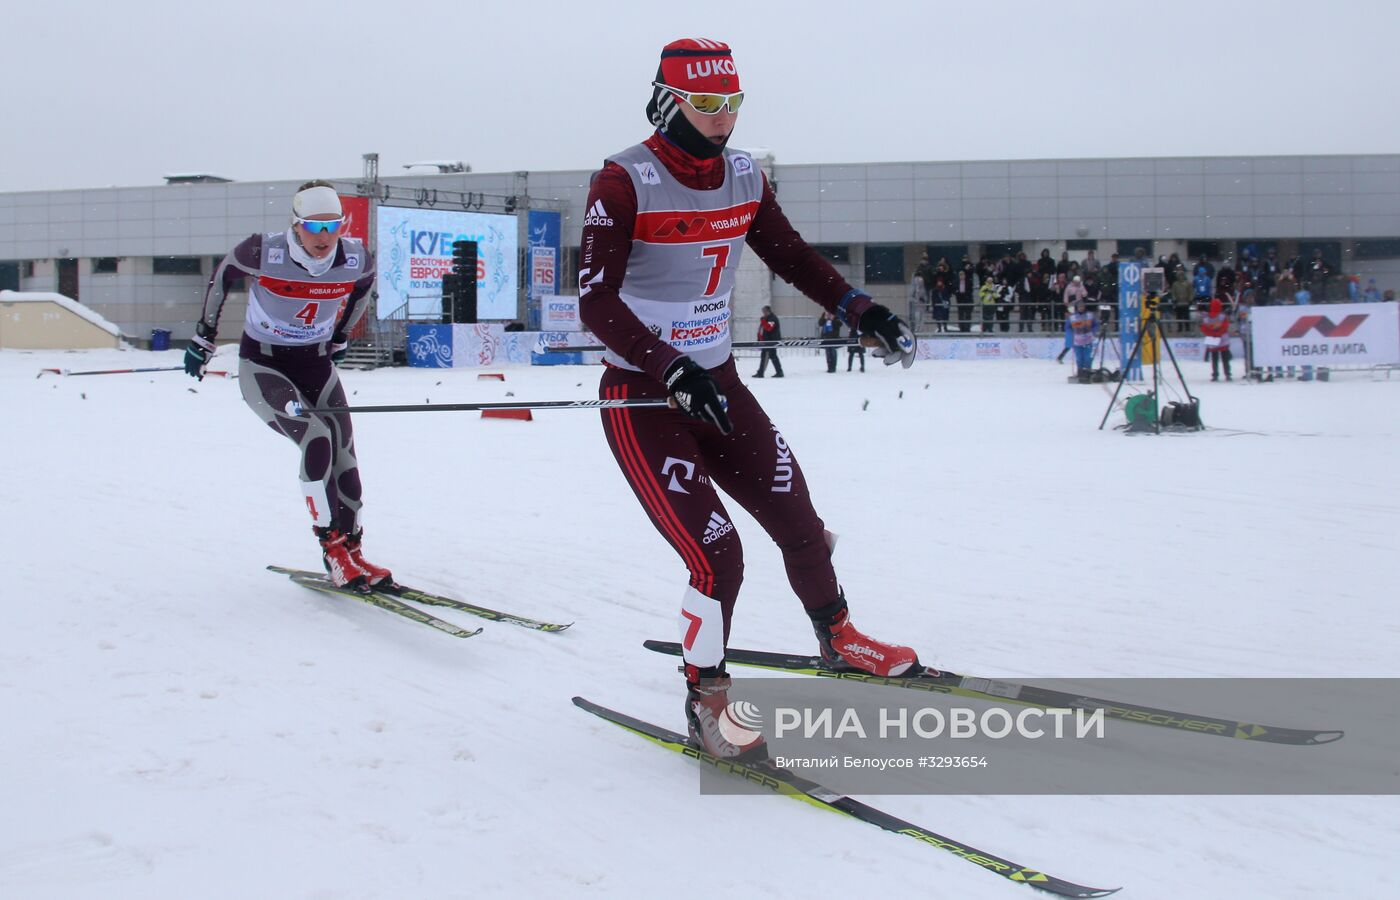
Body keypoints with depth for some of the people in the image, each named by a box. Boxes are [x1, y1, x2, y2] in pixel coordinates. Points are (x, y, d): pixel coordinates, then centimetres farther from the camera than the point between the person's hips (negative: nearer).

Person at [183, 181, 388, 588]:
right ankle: (332, 545, -14)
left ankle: (351, 552, 10)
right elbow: (222, 276, -2)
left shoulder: (356, 259, -14)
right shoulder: (264, 252, -23)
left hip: (316, 364, 4)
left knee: (344, 456, -4)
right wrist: (204, 336, 7)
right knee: (316, 438, -24)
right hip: (262, 365, -4)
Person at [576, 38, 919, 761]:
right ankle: (705, 702, 7)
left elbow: (792, 256, 17)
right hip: (641, 399, -6)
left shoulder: (743, 177, 3)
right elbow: (596, 303, -22)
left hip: (717, 385, 6)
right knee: (718, 556, -14)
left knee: (797, 519, 10)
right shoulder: (627, 181, -17)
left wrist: (862, 312, 5)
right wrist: (673, 370, -31)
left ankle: (838, 640, 37)